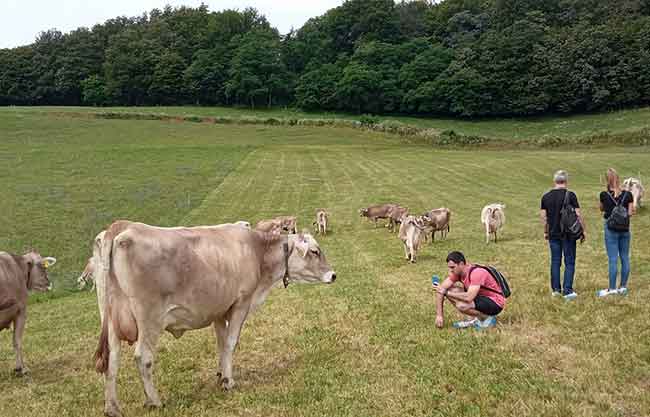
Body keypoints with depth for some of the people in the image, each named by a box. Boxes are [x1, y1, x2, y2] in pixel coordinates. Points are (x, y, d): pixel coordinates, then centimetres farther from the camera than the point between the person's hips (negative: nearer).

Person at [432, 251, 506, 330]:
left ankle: (488, 318, -5)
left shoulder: (476, 273, -29)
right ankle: (474, 319, 3)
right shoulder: (456, 272, -6)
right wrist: (439, 315, -13)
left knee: (461, 305, -31)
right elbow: (440, 289, -6)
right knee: (451, 291, -5)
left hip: (496, 303, -8)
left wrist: (446, 292, -31)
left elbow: (468, 297, -39)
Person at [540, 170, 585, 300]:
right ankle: (567, 290, -2)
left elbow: (543, 217, 5)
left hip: (553, 234, 3)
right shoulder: (570, 195, -9)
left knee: (555, 262, 11)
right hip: (568, 234, -3)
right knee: (569, 262, 2)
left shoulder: (546, 197, 2)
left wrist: (545, 232, 17)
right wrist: (583, 231, 1)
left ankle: (556, 289, 16)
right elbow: (578, 215, -9)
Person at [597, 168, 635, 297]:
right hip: (625, 229, 3)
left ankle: (612, 289, 5)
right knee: (625, 258, 12)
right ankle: (623, 287, 19)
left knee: (613, 259, 1)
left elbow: (601, 209, 8)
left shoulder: (604, 195, -10)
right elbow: (630, 213, -3)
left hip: (611, 229, -3)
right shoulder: (627, 194, -5)